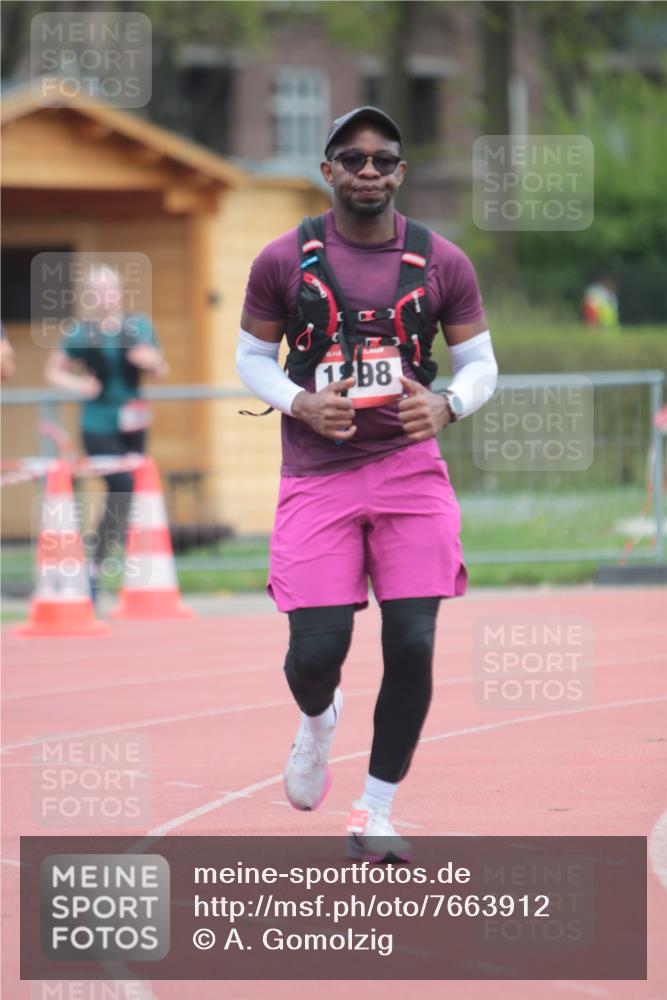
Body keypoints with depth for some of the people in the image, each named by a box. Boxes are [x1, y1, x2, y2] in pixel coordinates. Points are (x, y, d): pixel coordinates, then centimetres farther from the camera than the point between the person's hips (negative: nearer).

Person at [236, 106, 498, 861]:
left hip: (411, 470, 1)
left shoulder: (441, 262, 3)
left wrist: (447, 406, -14)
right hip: (317, 478, -1)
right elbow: (251, 358, 9)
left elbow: (480, 364, 8)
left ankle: (374, 814, 8)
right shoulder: (284, 261, 0)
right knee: (317, 650, -9)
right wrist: (300, 404, -12)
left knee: (412, 645, -8)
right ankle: (317, 721, 30)